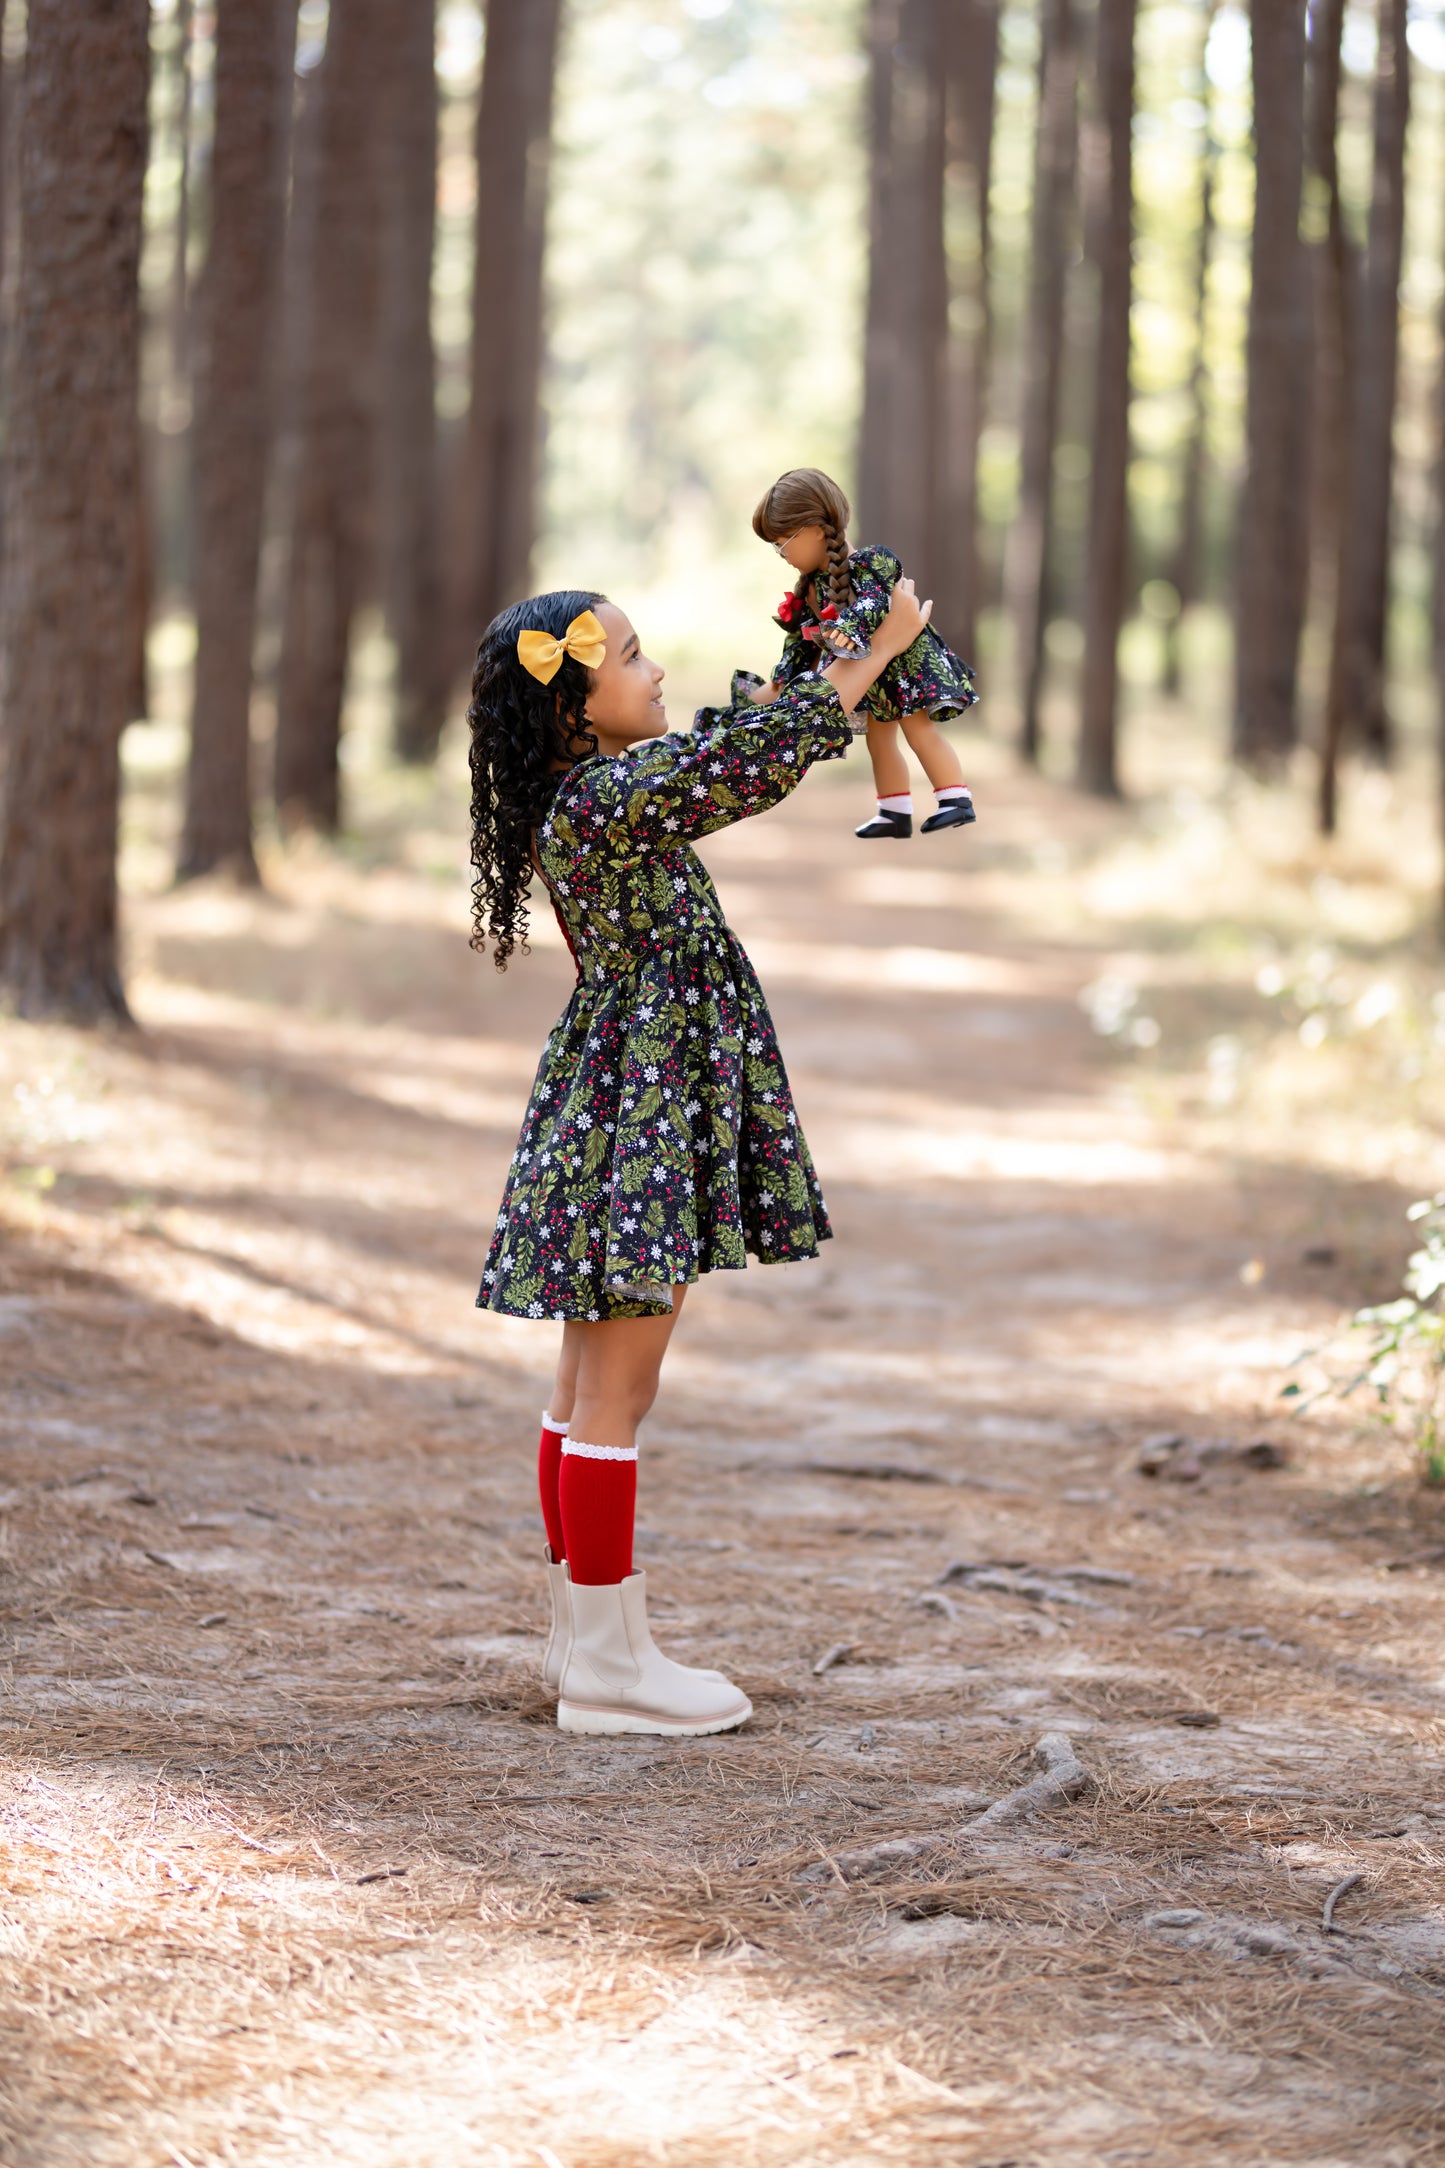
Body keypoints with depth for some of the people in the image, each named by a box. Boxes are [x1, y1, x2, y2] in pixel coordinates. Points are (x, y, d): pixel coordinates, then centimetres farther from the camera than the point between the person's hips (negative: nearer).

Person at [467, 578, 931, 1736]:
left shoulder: (594, 793, 11)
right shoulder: (606, 799, -19)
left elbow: (726, 759, 25)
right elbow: (760, 757, -20)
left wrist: (825, 673, 21)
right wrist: (879, 648, -10)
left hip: (624, 1105, 11)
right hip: (634, 1109, -11)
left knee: (589, 1387, 13)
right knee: (616, 1393, -5)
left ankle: (585, 1637, 21)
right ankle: (609, 1662, -1)